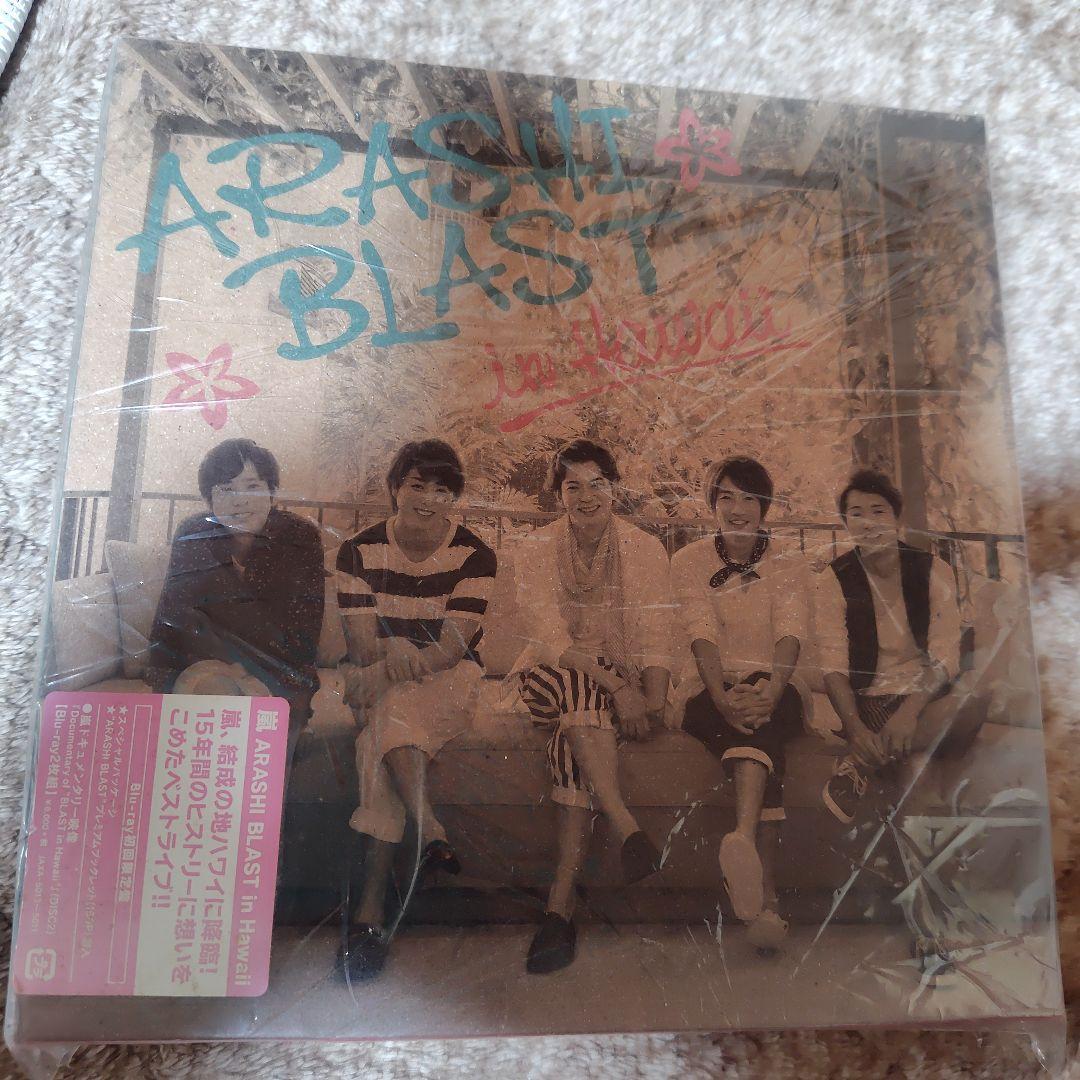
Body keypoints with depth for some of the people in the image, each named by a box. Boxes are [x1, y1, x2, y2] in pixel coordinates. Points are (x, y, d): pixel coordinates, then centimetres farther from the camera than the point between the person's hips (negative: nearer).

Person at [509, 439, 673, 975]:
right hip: (551, 675, 0)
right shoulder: (535, 550, -3)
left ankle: (560, 903, -29)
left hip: (627, 678, 0)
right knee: (585, 698, -35)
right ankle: (628, 830, -32)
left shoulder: (644, 548, 0)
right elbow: (552, 641, -14)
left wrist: (652, 700, -26)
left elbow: (656, 638, -6)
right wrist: (616, 686, -27)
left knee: (576, 728, -31)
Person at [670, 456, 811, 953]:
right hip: (709, 690, -1)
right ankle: (766, 895, -45)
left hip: (773, 687, 1)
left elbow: (790, 634, -11)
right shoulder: (688, 561, 5)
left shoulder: (788, 565, 8)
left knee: (763, 713, -36)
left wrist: (770, 690, -33)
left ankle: (743, 838, -58)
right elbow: (702, 634, -12)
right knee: (761, 734, -34)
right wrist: (723, 696, -30)